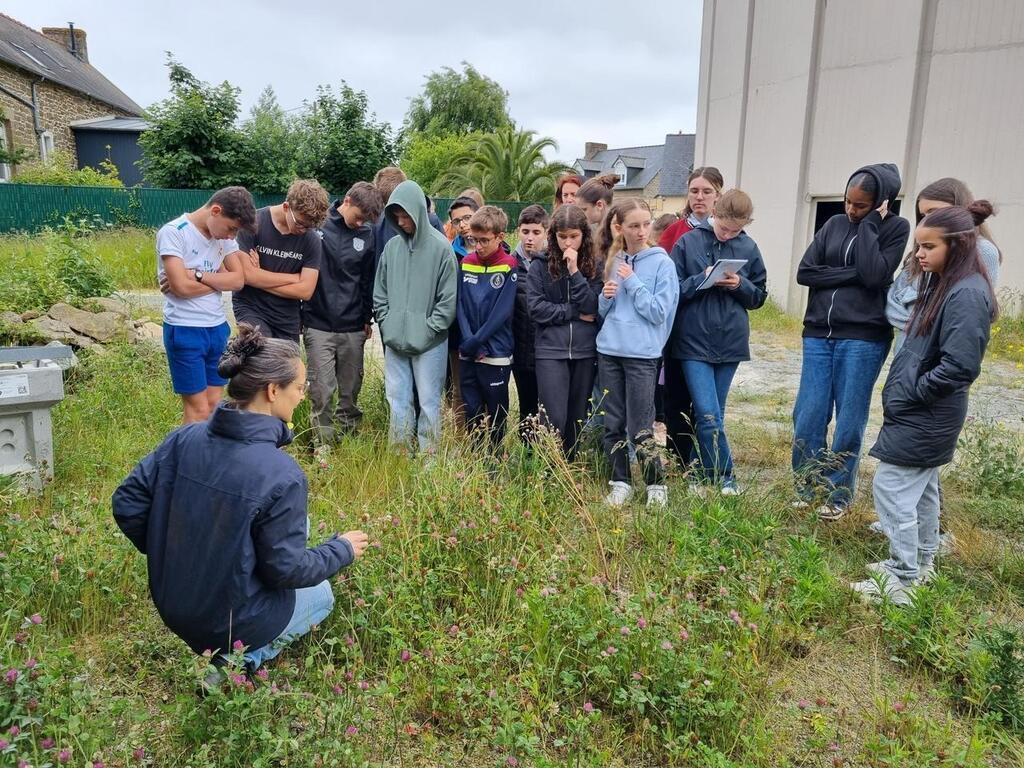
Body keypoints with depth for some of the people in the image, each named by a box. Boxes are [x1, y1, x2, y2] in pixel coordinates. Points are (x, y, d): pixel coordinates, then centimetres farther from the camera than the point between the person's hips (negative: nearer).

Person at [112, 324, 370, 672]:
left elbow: (126, 502, -3)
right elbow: (286, 570, -19)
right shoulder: (282, 476, -28)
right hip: (231, 626, -5)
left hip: (171, 606, 6)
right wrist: (343, 549, -1)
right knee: (321, 591, 26)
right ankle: (246, 655, 5)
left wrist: (168, 553, 13)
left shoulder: (184, 438, -10)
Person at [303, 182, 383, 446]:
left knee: (351, 390, 11)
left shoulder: (367, 234, 3)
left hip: (354, 328, 3)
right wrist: (298, 314, 0)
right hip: (319, 325, -2)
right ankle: (323, 446, 13)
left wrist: (367, 317, 13)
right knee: (322, 390, 0)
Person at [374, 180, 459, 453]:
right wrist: (386, 325, 2)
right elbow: (380, 292, 12)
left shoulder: (440, 247, -9)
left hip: (429, 343, -4)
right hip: (394, 340, 5)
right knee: (397, 399, 11)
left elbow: (448, 298, -9)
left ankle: (428, 457, 16)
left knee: (429, 401, 4)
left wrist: (428, 331, -11)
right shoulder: (392, 246, 5)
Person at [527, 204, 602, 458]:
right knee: (554, 419, -8)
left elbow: (593, 308, -6)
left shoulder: (594, 266, 6)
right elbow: (536, 308, -7)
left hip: (585, 352, 2)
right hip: (550, 352, -2)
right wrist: (575, 312, -8)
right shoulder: (540, 265, 2)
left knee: (578, 419, 9)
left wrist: (575, 271, -12)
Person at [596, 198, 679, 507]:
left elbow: (658, 312, -11)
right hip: (608, 351, 5)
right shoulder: (613, 261, 10)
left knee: (640, 429, -2)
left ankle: (656, 485, 16)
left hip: (642, 354, -4)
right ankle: (620, 482, 22)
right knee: (613, 424, 9)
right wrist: (606, 296, -6)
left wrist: (632, 281, -12)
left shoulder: (662, 263, -4)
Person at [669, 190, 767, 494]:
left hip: (730, 342, 3)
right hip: (694, 342, -3)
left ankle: (709, 473, 25)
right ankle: (724, 475, 7)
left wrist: (740, 285, -8)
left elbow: (759, 296, 12)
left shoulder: (749, 248, 5)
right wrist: (702, 279, -17)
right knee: (708, 415, -8)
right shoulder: (688, 242, -3)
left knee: (713, 414, 12)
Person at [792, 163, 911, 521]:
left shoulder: (896, 228, 1)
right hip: (818, 335, 3)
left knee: (848, 423, 2)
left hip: (863, 339, -3)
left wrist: (869, 224, -8)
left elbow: (875, 276, -15)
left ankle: (839, 495, 16)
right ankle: (806, 487, 19)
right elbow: (805, 271, 1)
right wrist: (851, 274, -9)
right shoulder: (835, 224, 11)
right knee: (808, 418, 2)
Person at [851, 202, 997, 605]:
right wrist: (903, 390, 7)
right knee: (922, 487, 20)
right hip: (923, 415, 10)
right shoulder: (942, 284, 10)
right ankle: (920, 562, 35)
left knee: (892, 489, -5)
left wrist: (910, 393, -16)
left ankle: (902, 581, 5)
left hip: (923, 417, -10)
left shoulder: (967, 295, -20)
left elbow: (959, 366, -26)